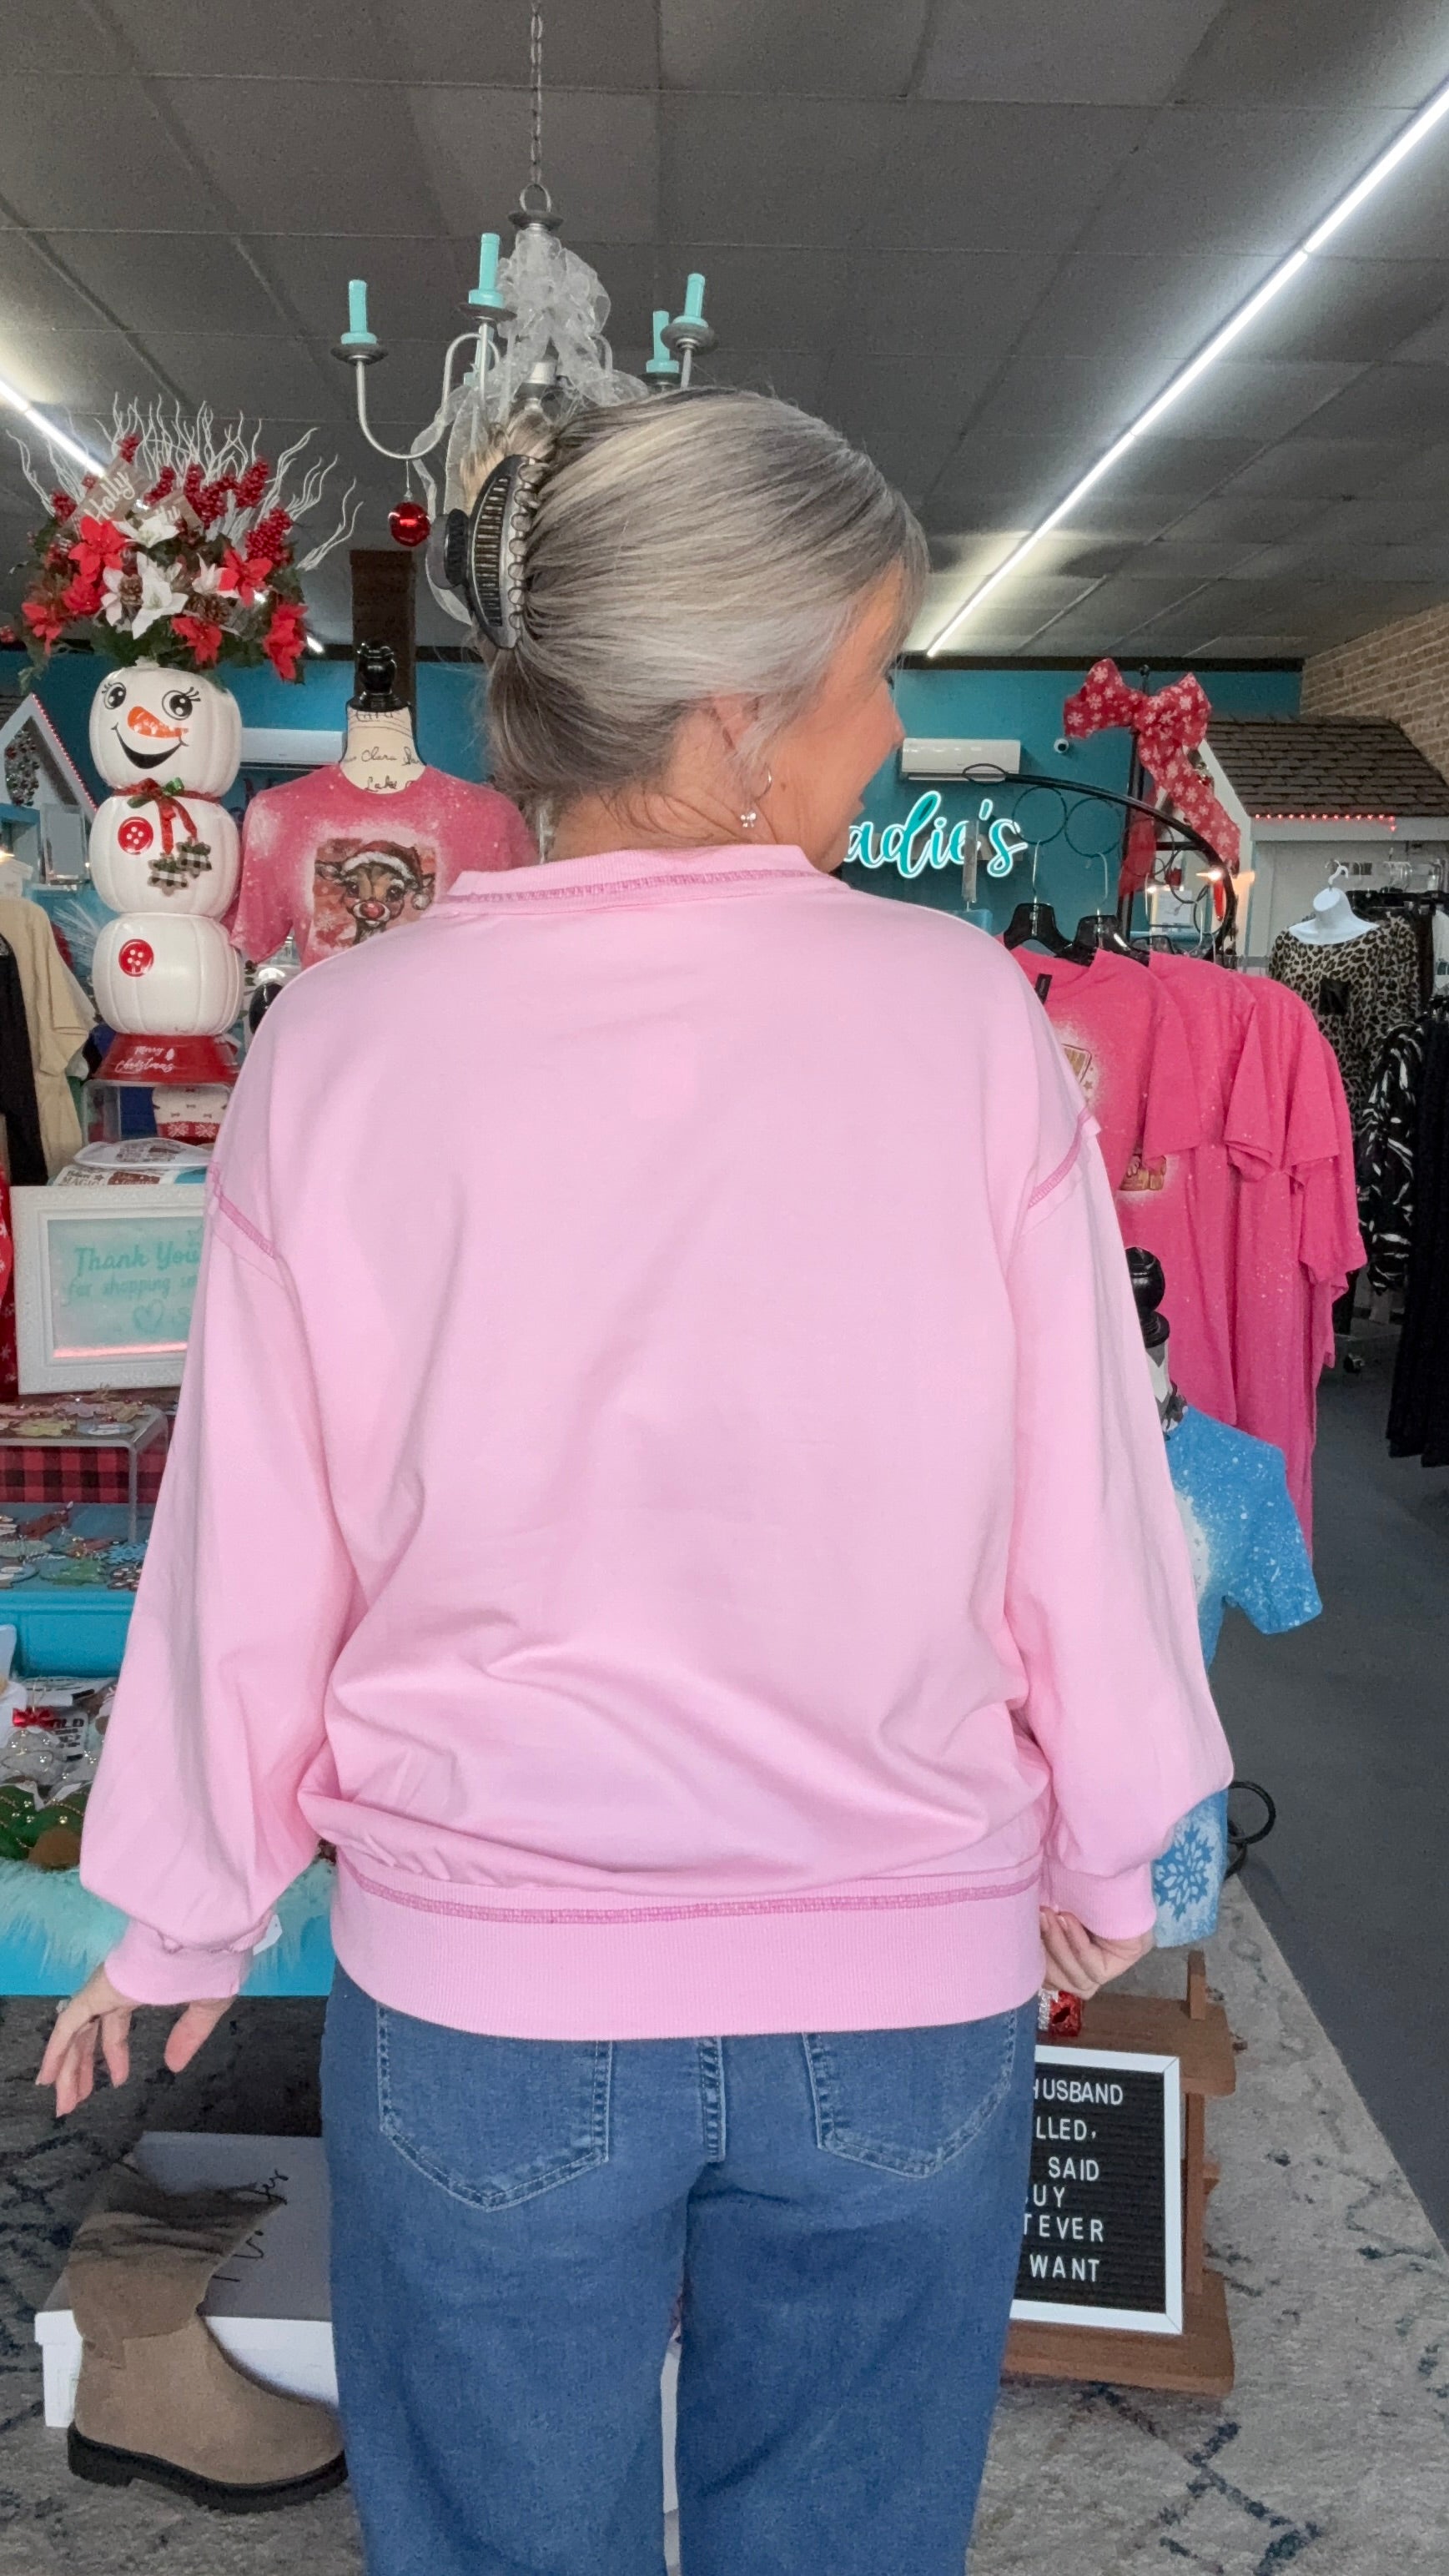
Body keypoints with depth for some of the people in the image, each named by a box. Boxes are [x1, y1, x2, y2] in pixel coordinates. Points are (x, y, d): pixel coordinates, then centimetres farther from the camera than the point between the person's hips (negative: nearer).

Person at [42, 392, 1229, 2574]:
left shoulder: (342, 1042, -10)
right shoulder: (967, 1014, -11)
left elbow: (252, 1550, -5)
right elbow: (1087, 1487, -6)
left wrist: (187, 1920, 11)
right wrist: (1105, 1854, 11)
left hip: (479, 1988, 0)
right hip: (912, 1987, 1)